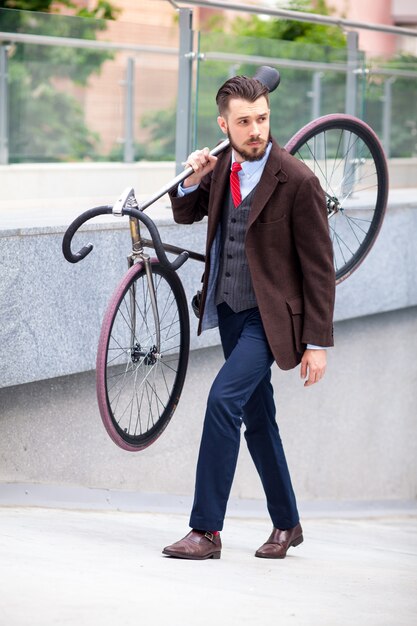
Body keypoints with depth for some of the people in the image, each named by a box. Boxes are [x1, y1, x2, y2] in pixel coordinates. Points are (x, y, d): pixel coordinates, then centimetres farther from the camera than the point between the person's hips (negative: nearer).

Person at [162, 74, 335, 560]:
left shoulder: (297, 181, -17)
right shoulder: (223, 166, 1)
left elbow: (319, 267, -13)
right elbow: (185, 214, 18)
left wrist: (318, 342, -15)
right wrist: (193, 180, -5)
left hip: (269, 317, -7)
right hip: (228, 310, 7)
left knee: (224, 398, -22)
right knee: (256, 418, 14)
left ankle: (206, 530, -18)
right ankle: (286, 524, 30)